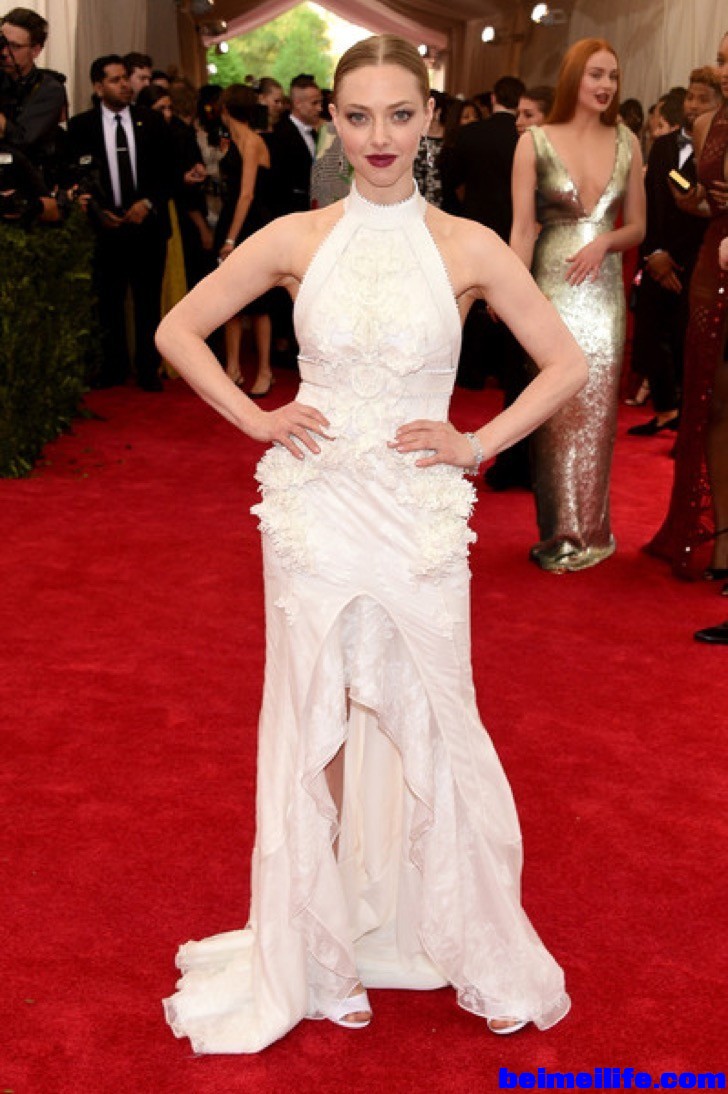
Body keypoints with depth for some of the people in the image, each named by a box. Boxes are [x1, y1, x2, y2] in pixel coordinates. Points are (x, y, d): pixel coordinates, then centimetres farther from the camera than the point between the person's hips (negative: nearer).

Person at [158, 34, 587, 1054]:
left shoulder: (468, 246, -2)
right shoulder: (295, 239, 0)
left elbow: (566, 364, 5)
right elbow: (178, 331, 8)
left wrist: (480, 442, -4)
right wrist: (255, 416, -2)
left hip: (420, 515, 0)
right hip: (314, 508, 1)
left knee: (430, 725, 7)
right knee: (311, 721, 9)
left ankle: (463, 938, 29)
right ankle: (313, 950, 27)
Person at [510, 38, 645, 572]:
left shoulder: (627, 143, 6)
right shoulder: (535, 142, -2)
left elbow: (637, 227, 10)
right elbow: (522, 229, -5)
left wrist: (604, 241, -11)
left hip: (604, 291, 3)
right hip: (553, 287, -3)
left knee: (596, 408, 5)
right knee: (558, 408, 1)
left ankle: (586, 529, 18)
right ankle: (560, 529, 14)